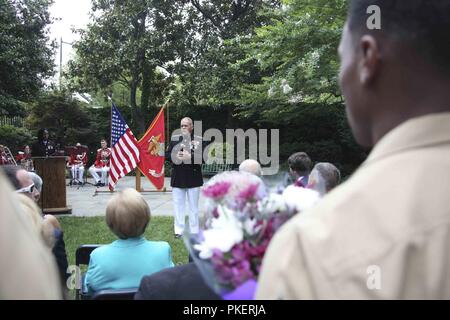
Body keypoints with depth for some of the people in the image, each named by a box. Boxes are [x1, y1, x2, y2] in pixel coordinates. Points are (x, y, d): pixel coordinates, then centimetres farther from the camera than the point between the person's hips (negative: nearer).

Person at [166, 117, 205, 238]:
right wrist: (175, 156, -14)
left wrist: (190, 157, -22)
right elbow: (167, 155, 6)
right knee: (178, 205, 10)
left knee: (193, 206, 8)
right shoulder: (174, 139, 6)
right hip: (177, 177, 3)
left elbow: (203, 157, -9)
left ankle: (194, 231, 17)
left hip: (193, 177, -2)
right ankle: (178, 230, 20)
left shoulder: (199, 140, -3)